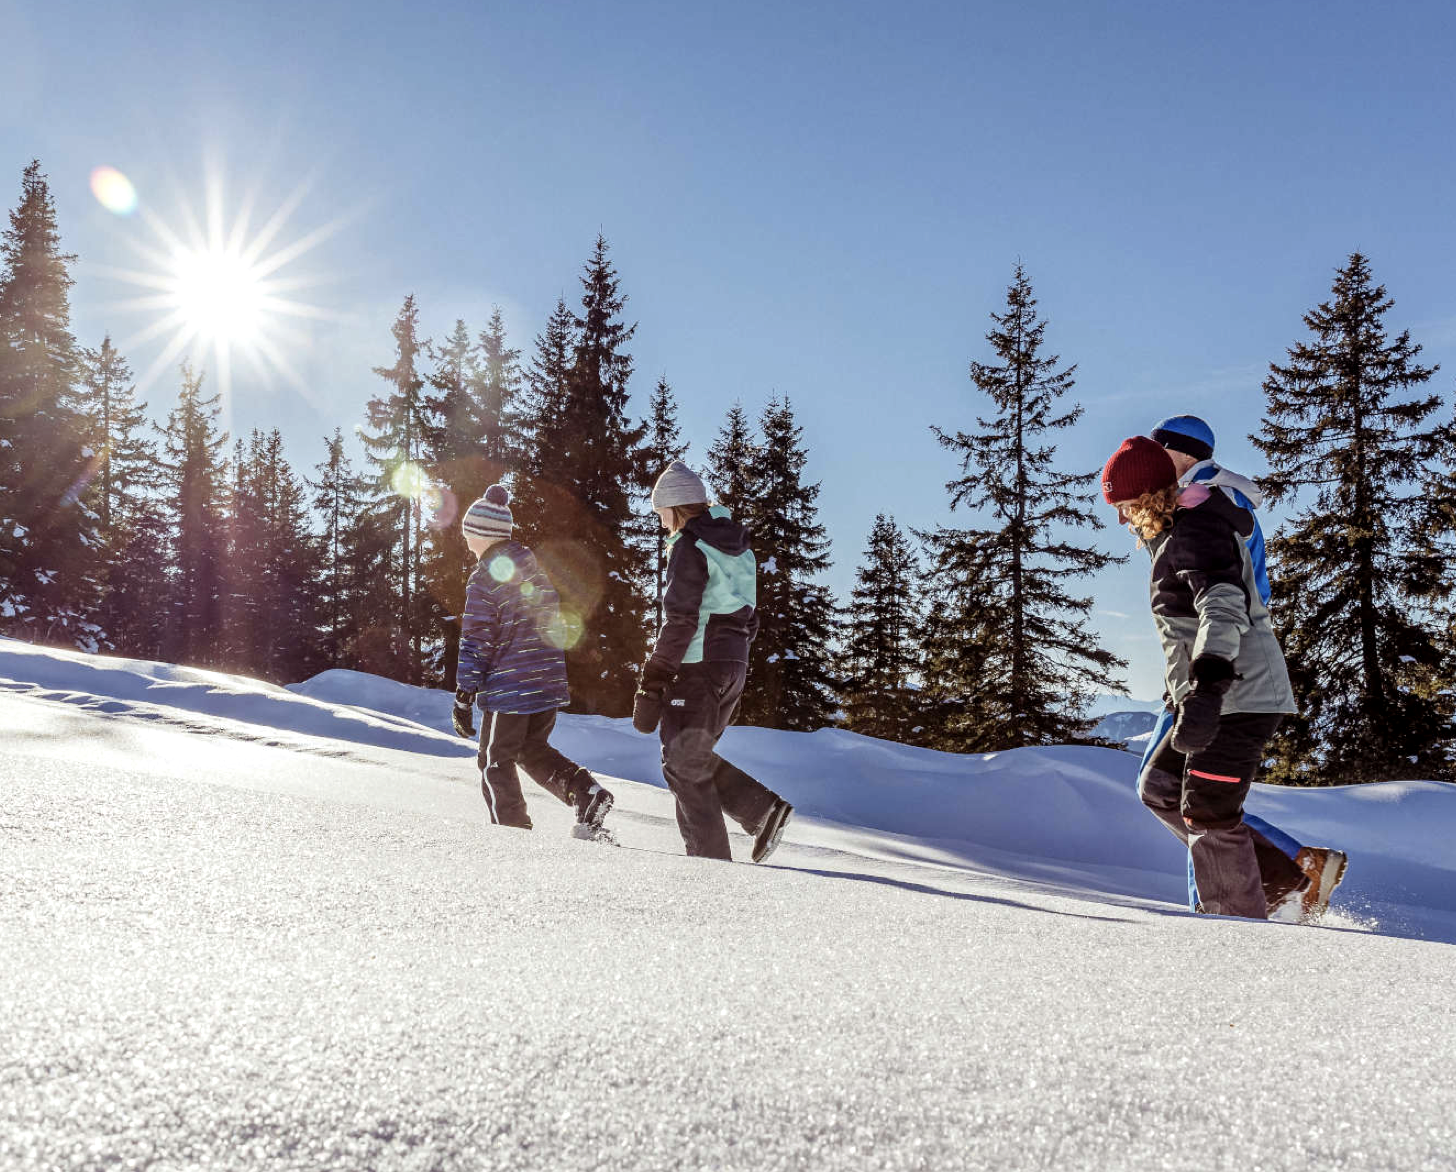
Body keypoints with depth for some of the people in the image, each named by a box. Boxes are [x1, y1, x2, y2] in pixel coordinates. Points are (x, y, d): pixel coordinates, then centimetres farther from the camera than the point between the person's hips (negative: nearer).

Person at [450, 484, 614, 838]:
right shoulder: (534, 566, 10)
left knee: (496, 762, 8)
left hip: (509, 688, -7)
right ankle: (587, 791, 2)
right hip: (550, 681, 7)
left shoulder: (484, 579, -12)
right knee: (532, 749, 22)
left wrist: (463, 699, -7)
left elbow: (476, 643, -13)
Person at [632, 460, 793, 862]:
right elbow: (748, 617, 18)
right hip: (733, 667, 8)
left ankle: (710, 858, 2)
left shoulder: (689, 547, -12)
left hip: (697, 667, -8)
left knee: (684, 766, 1)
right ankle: (764, 808, 7)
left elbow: (680, 620, -18)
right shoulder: (736, 546, 15)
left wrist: (651, 683, -17)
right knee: (696, 756, 19)